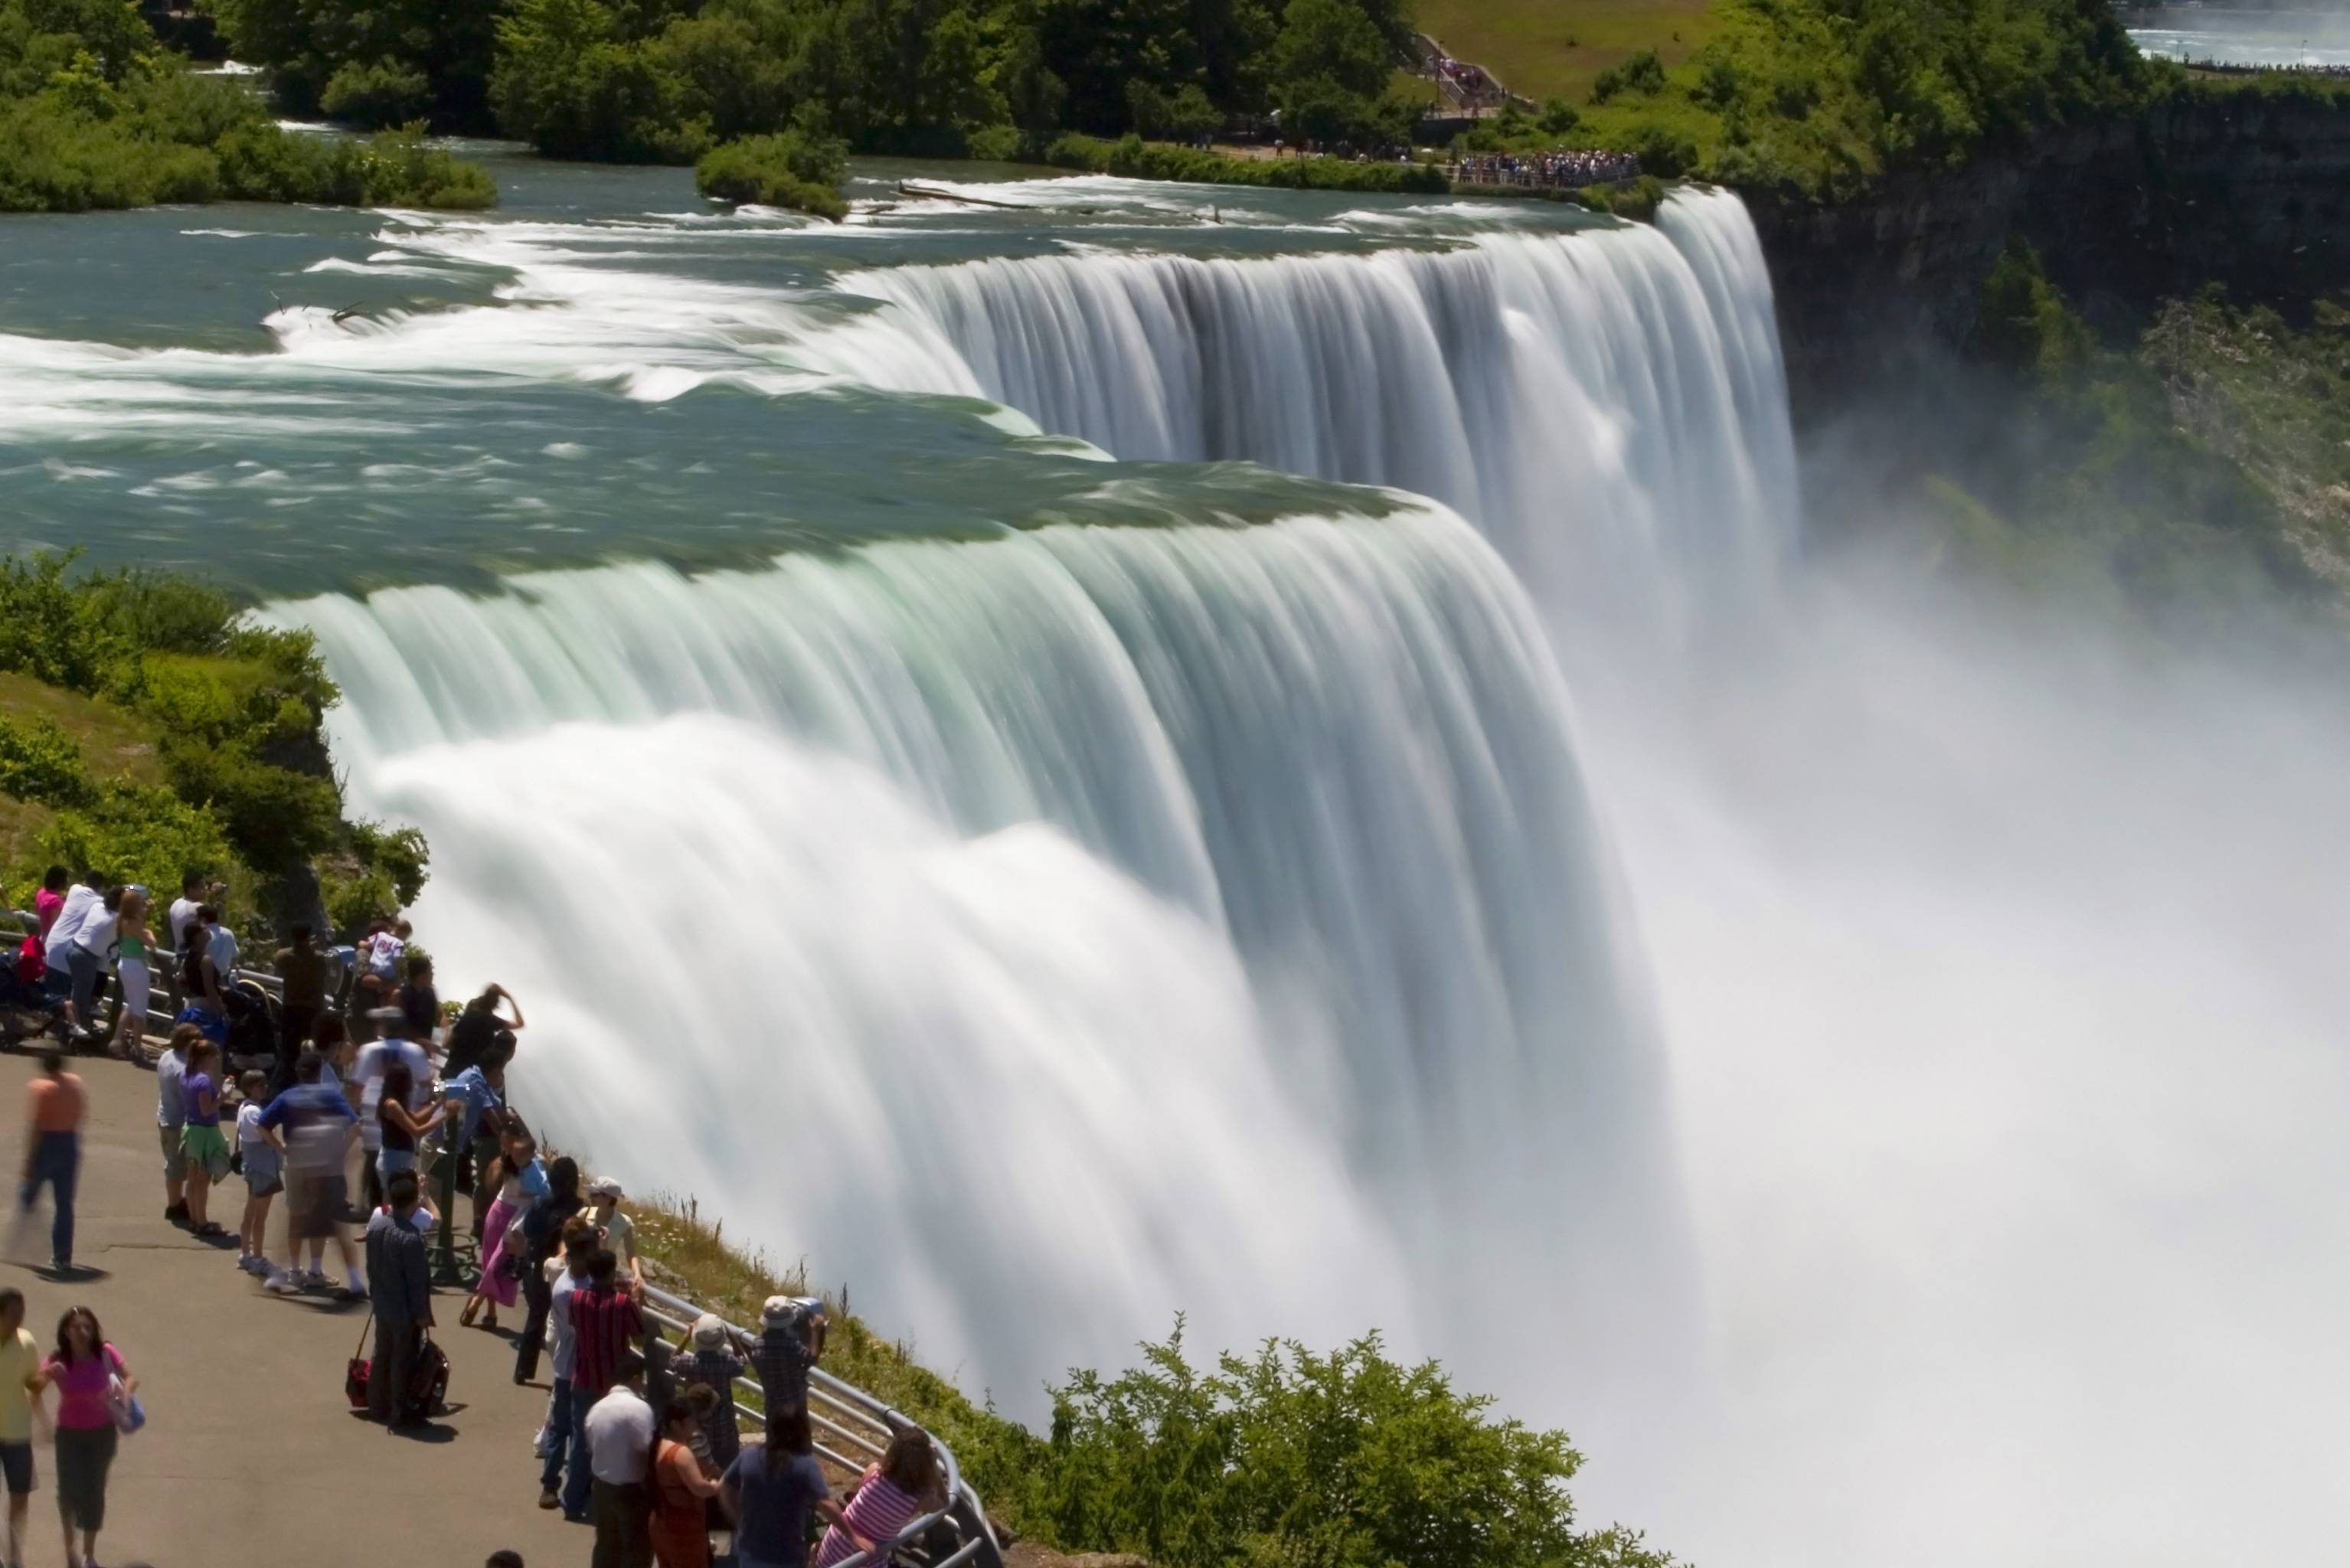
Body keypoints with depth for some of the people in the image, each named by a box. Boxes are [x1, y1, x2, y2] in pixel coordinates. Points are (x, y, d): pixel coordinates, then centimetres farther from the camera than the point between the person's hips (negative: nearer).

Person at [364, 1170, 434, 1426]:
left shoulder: (375, 1225, -3)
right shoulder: (411, 1237, -26)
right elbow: (417, 1279, -21)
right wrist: (422, 1312, -12)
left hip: (382, 1304, 7)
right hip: (405, 1310, -7)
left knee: (381, 1355, 18)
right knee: (402, 1361, 3)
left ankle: (377, 1407, 27)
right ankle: (398, 1414, 11)